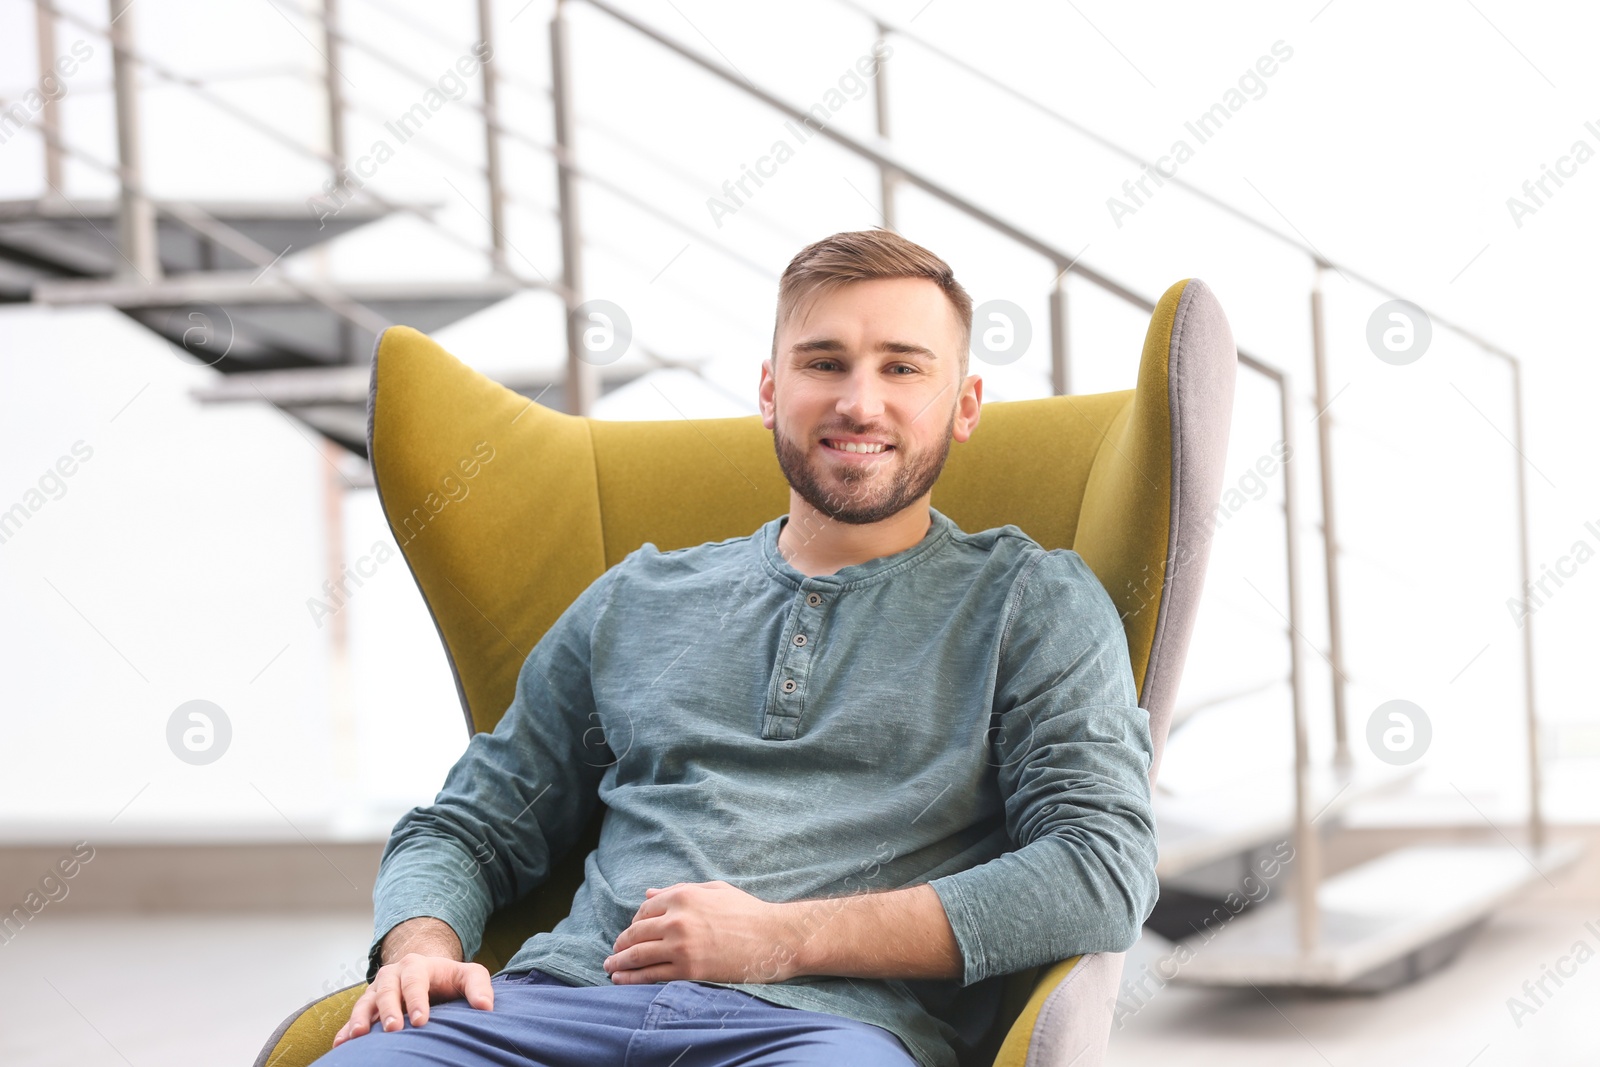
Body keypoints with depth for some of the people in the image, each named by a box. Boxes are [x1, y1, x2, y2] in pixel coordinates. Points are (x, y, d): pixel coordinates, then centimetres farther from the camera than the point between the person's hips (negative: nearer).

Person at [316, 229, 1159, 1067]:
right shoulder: (638, 599, 25)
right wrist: (420, 948, 3)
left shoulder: (1032, 602, 13)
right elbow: (466, 828, 28)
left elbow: (1105, 873, -2)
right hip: (572, 995, 3)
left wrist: (789, 937, -7)